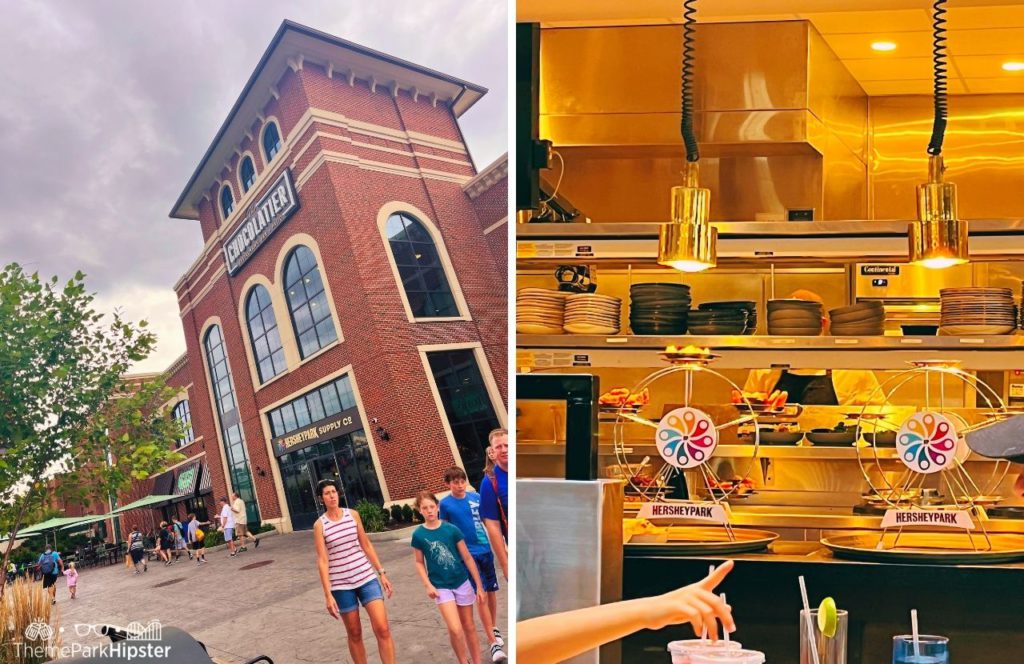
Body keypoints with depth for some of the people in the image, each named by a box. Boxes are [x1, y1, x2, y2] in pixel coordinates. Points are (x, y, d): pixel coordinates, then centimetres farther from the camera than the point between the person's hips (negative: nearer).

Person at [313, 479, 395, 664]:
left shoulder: (353, 515, 3)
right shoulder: (319, 525, -5)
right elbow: (322, 560, -8)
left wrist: (381, 573, 9)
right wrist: (328, 594, -13)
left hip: (367, 577, 2)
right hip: (342, 585, -2)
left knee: (383, 629, -8)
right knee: (354, 634, 9)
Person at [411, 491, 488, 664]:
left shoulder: (451, 529, -8)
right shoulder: (418, 535, -6)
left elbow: (467, 558, -2)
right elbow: (419, 563, 5)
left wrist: (479, 585, 0)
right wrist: (428, 585, -9)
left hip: (462, 582, 1)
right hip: (441, 586, -1)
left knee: (469, 627, 11)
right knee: (455, 629, -14)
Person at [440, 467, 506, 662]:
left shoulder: (476, 497, 1)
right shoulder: (446, 504, -6)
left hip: (485, 550, 3)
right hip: (467, 554, -3)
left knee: (491, 591, 13)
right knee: (481, 595, -8)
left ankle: (494, 628, 36)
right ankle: (493, 642, -6)